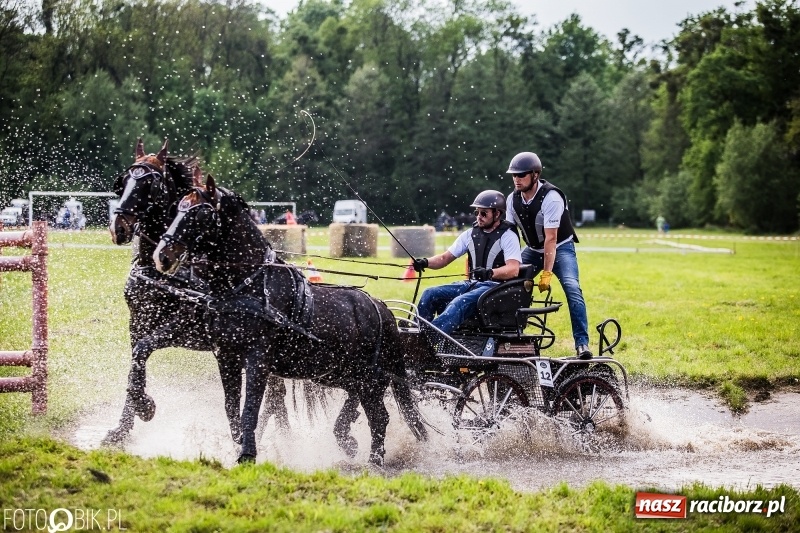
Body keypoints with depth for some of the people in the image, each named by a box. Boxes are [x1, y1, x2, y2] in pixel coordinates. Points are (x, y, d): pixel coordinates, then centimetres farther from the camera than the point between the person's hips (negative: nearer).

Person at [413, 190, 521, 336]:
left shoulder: (508, 236, -5)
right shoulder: (471, 234, 14)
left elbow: (513, 269, -19)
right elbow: (446, 258, 14)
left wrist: (490, 273, -38)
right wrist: (426, 262, -7)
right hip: (472, 284, 8)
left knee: (460, 302, -35)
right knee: (430, 294, -12)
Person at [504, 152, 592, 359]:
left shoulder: (551, 198, -26)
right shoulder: (513, 199, -7)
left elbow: (550, 238, -29)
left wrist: (547, 273, -32)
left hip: (560, 248, -6)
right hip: (533, 249, 6)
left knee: (571, 287, -27)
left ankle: (582, 343, -28)